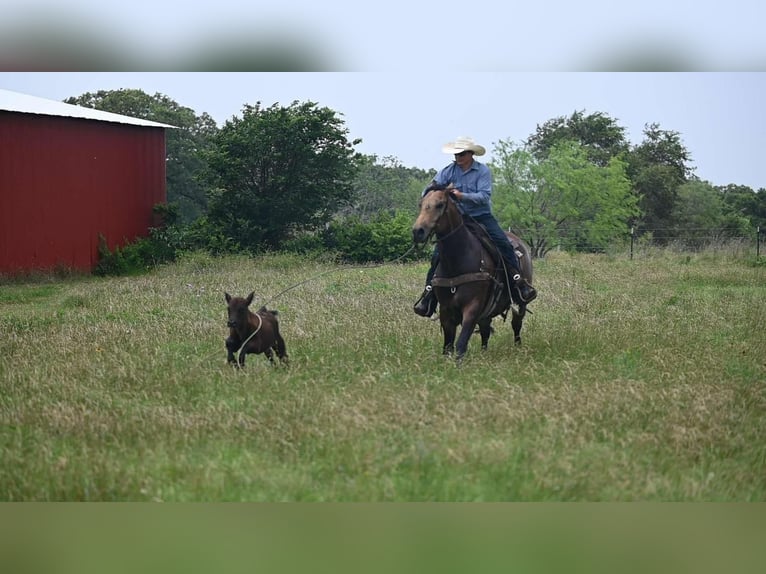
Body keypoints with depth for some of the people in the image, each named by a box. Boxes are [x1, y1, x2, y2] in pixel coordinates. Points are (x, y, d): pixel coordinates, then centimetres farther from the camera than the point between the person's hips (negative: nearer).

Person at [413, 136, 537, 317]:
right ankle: (429, 291, -5)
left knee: (503, 244, -23)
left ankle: (518, 281, -20)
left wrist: (462, 196, -34)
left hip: (482, 216, -2)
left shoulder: (483, 171, -9)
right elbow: (431, 187, -2)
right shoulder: (449, 171, 0)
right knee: (439, 252, -11)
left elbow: (484, 196, -19)